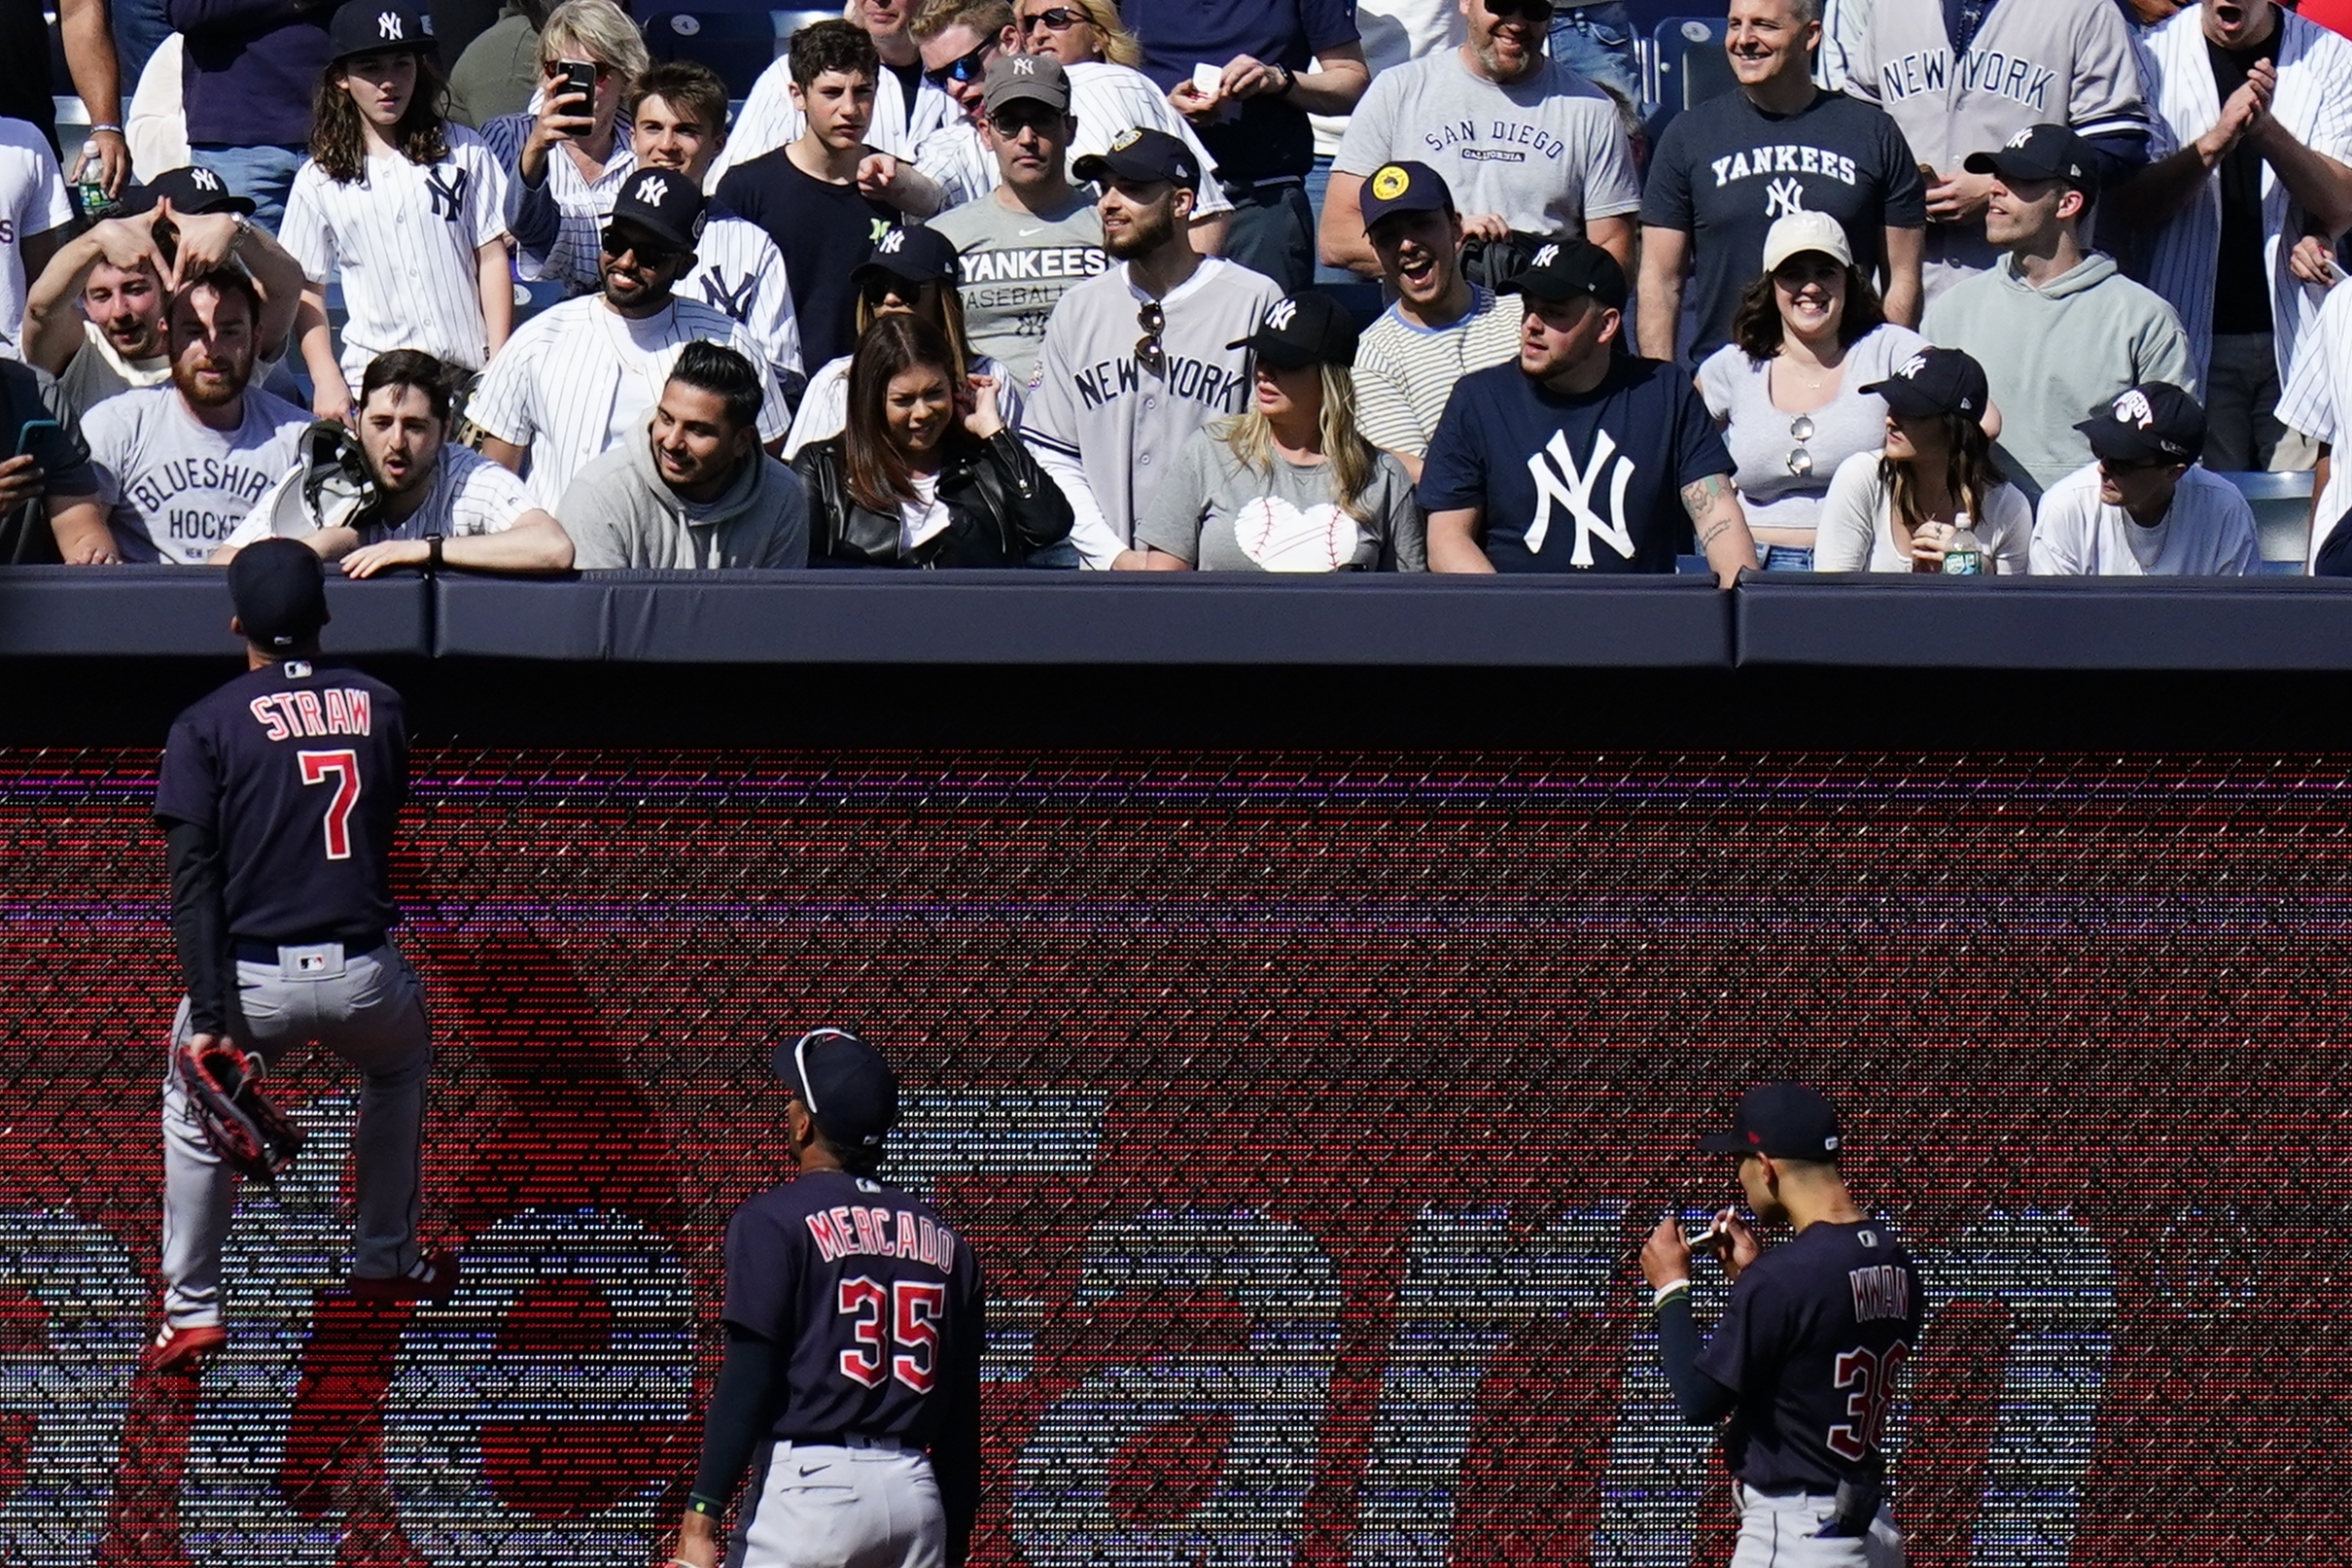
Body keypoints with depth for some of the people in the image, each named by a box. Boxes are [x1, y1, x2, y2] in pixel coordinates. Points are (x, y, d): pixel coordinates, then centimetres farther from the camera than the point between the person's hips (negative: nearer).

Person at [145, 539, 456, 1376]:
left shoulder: (208, 725, -2)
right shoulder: (379, 706, 8)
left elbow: (194, 877, -9)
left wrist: (210, 1015, -12)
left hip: (254, 979, -2)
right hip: (365, 976, 2)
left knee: (193, 1115, 24)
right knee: (399, 1068, 36)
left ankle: (191, 1313, 16)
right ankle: (386, 1263, 41)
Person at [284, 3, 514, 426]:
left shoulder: (462, 152, 6)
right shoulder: (319, 181, 7)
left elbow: (492, 257, 6)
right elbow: (307, 291, 9)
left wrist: (501, 366, 0)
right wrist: (325, 380, -3)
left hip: (470, 376, 0)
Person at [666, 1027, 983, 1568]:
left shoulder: (774, 1221, -3)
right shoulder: (943, 1240, 14)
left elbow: (746, 1382, -10)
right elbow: (961, 1422, 14)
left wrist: (700, 1522, -12)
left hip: (811, 1484, -6)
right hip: (918, 1496, 6)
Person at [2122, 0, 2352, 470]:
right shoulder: (2156, 55, 4)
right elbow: (2136, 202, -3)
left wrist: (2267, 130, -20)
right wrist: (2216, 141, -19)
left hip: (2296, 331, 0)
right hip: (2193, 335, 0)